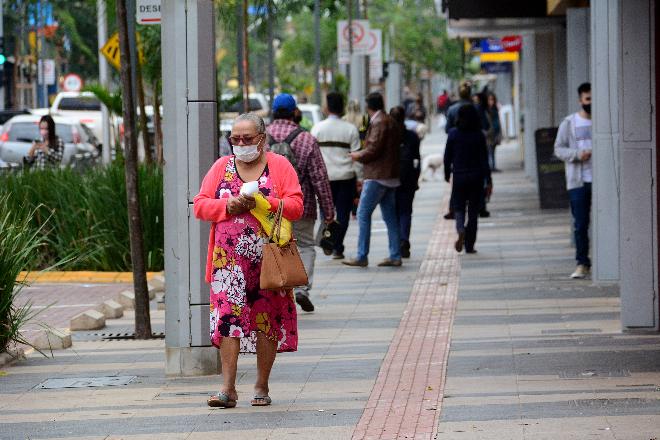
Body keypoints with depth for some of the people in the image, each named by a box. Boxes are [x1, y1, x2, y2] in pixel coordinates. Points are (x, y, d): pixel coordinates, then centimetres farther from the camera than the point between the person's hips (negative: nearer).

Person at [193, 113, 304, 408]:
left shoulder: (280, 166, 4)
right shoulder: (221, 167, 11)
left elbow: (296, 206, -5)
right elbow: (200, 205, 6)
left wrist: (262, 203, -18)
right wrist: (228, 206, -11)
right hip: (230, 259, 1)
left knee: (267, 319, 3)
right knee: (228, 317, -9)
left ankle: (262, 386, 15)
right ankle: (228, 388, -9)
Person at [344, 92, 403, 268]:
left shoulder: (379, 123, -13)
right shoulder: (390, 121, 16)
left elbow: (373, 150, -19)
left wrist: (357, 155, -2)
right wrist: (361, 154, 18)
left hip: (377, 176, -10)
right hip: (390, 176, 10)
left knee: (363, 214, -7)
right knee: (390, 216, 10)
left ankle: (362, 256, -8)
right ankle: (395, 256, 9)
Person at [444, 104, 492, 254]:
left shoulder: (453, 134, -4)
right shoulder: (479, 135, -6)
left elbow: (447, 156, 0)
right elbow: (484, 159, -5)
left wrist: (447, 174, 15)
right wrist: (488, 180, -1)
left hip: (459, 176, 0)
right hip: (476, 177, 0)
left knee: (458, 207, 11)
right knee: (473, 211, 8)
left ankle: (461, 229, -21)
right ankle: (469, 245, 8)